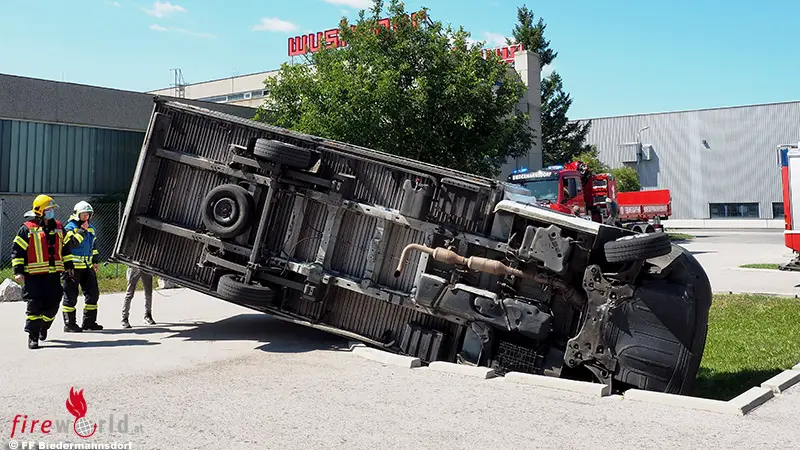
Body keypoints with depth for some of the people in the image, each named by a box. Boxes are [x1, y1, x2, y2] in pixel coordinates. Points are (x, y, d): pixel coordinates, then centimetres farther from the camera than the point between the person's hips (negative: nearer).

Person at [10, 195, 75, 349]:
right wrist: (18, 271, -9)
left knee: (53, 304, 5)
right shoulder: (27, 229, -4)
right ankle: (32, 336, 3)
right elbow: (17, 250, -3)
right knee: (34, 305, -6)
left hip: (53, 274, 5)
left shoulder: (58, 227, 13)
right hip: (33, 274, -5)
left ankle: (43, 326, 33)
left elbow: (65, 247, 23)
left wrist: (68, 265, 20)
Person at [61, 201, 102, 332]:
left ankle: (89, 322, 18)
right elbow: (71, 243, -23)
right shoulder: (70, 228, -7)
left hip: (87, 267, 7)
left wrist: (95, 261, 22)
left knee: (93, 293, 8)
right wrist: (82, 230, -22)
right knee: (71, 296, -2)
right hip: (73, 267, -7)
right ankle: (69, 324, 5)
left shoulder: (91, 229, 15)